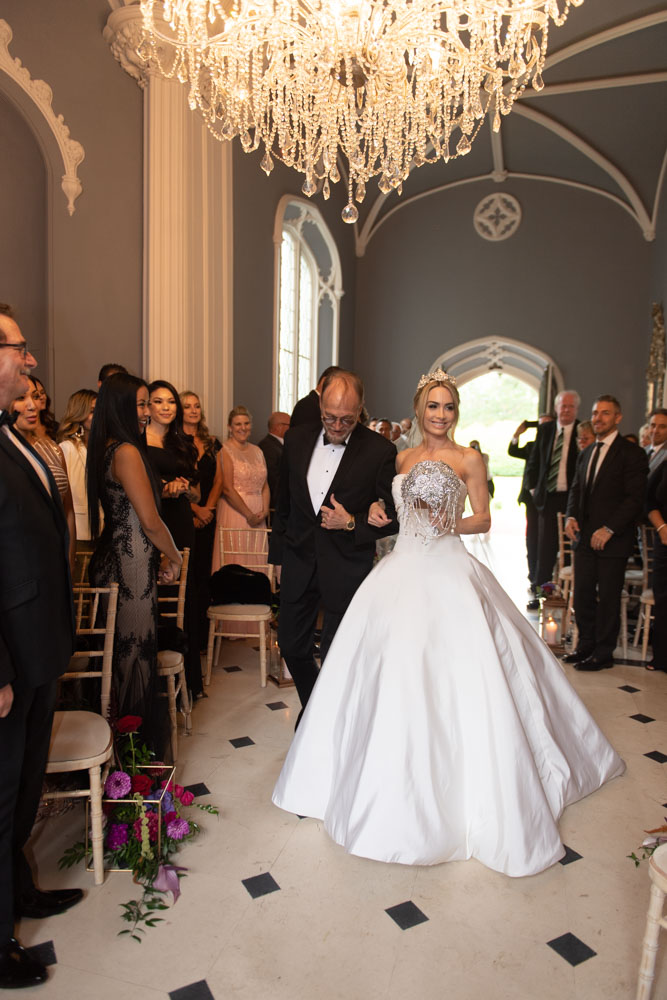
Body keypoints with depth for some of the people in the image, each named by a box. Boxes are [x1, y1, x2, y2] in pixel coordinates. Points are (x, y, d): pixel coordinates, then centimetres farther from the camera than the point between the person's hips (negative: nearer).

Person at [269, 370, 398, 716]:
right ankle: (312, 705, 45)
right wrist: (278, 554, 14)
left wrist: (353, 524, -18)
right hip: (299, 562, 4)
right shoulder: (296, 438, 0)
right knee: (291, 646, 16)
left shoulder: (380, 450, -12)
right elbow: (284, 503, 11)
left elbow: (394, 516, -5)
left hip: (346, 567, -4)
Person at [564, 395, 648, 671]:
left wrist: (608, 529, -18)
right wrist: (571, 516, 0)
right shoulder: (586, 454, 15)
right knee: (582, 594, 10)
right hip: (584, 537, 6)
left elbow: (635, 498, -12)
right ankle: (586, 645, 24)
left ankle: (603, 653, 15)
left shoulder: (631, 453, -7)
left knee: (608, 598, 3)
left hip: (612, 539, -6)